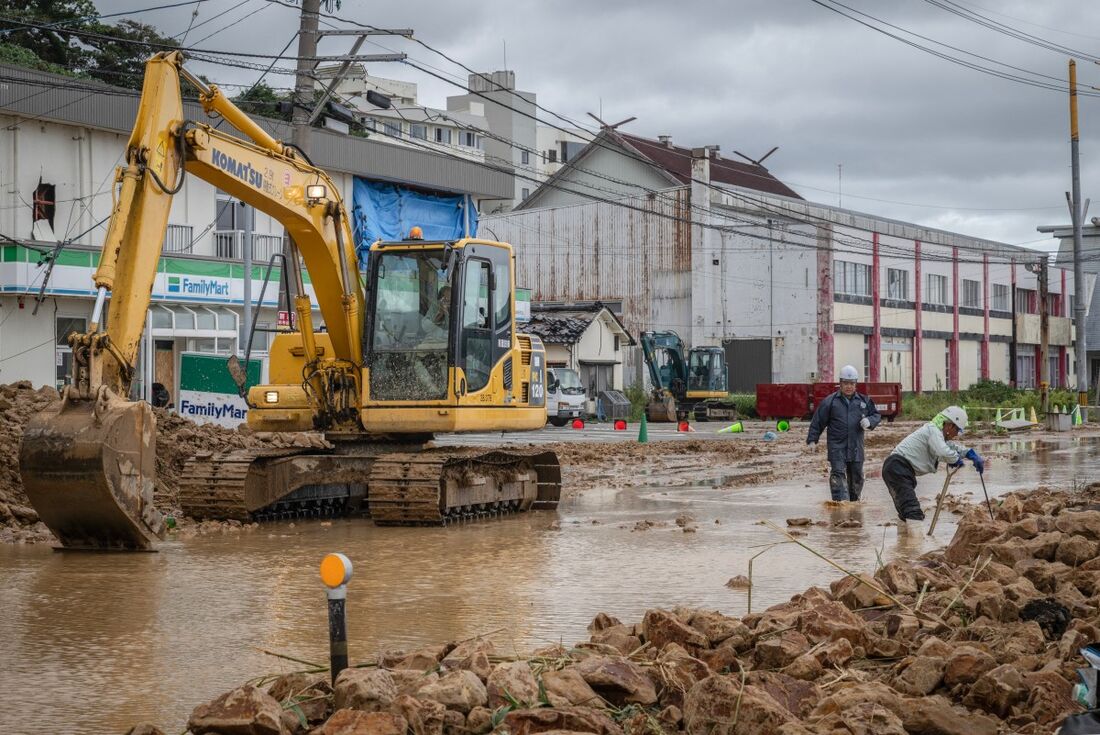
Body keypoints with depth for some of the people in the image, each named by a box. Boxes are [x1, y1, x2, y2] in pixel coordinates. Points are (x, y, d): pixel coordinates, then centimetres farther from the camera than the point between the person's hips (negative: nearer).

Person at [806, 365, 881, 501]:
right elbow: (817, 421, 4)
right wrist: (812, 440, -1)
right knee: (838, 475, -14)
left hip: (856, 448, 3)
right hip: (837, 447, -3)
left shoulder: (864, 400, 8)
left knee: (856, 477, 13)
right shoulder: (830, 401, 0)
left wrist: (869, 421, -5)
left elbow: (877, 415, 17)